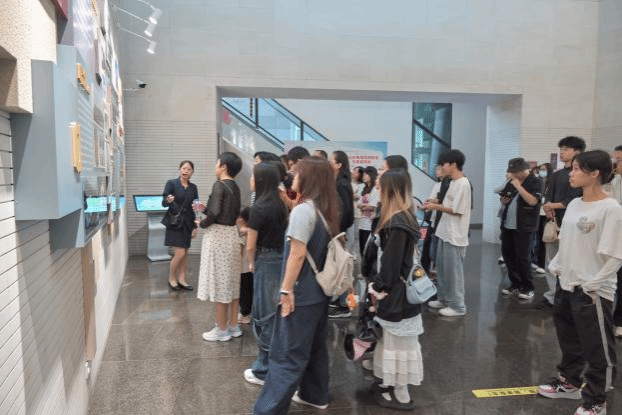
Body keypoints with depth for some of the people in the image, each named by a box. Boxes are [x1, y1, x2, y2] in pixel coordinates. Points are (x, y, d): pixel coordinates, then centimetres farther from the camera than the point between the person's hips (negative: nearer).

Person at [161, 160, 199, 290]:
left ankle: (181, 279, 17)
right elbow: (163, 202, -8)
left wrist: (195, 227, 10)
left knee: (185, 253, 6)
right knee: (180, 253, -10)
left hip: (187, 223, 5)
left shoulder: (193, 187, 9)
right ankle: (171, 278, 10)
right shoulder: (171, 183, -4)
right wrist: (168, 200, -32)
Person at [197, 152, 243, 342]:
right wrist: (205, 209, 13)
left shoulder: (219, 185, -14)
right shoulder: (235, 187, 10)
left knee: (219, 283, 1)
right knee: (231, 282, 14)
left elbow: (214, 213, -24)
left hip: (218, 234, -8)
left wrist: (203, 223, -5)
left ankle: (222, 329, 11)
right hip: (232, 234, 8)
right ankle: (233, 326, 23)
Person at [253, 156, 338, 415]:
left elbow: (297, 254, -23)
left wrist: (286, 290, -17)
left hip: (302, 294, -9)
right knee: (315, 347, 21)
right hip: (320, 291, 9)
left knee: (287, 354, -2)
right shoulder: (328, 211, 7)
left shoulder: (302, 211, -19)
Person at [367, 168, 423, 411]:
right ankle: (395, 385, 34)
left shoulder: (397, 224, -24)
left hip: (396, 294, -9)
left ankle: (401, 396, 20)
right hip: (400, 290, 9)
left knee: (398, 343, 5)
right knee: (396, 341, 19)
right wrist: (380, 285, 10)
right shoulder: (404, 217, 6)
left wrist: (377, 287, -9)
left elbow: (390, 263, -22)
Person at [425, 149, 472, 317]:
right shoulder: (453, 183, 13)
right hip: (445, 233, 10)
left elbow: (457, 210, -20)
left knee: (453, 271, 0)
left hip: (455, 236, -10)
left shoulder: (463, 184, -17)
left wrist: (436, 207, -13)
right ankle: (444, 299, 29)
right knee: (442, 268, 17)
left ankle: (457, 306, 11)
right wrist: (435, 204, 4)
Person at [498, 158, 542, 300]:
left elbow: (532, 201, -21)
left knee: (522, 256, -3)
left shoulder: (535, 182, -6)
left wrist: (518, 186, -21)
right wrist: (503, 201, -1)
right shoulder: (511, 182, 13)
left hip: (523, 226, -7)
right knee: (507, 254, 9)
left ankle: (527, 288, 10)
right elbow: (503, 200, 22)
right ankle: (515, 284, 22)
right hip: (507, 224, 7)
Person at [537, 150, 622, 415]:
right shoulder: (574, 204, 6)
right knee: (569, 341, 22)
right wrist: (556, 267, 7)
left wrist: (593, 285, -16)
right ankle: (569, 382, 41)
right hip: (566, 285, 8)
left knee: (598, 349, 7)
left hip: (593, 292, -7)